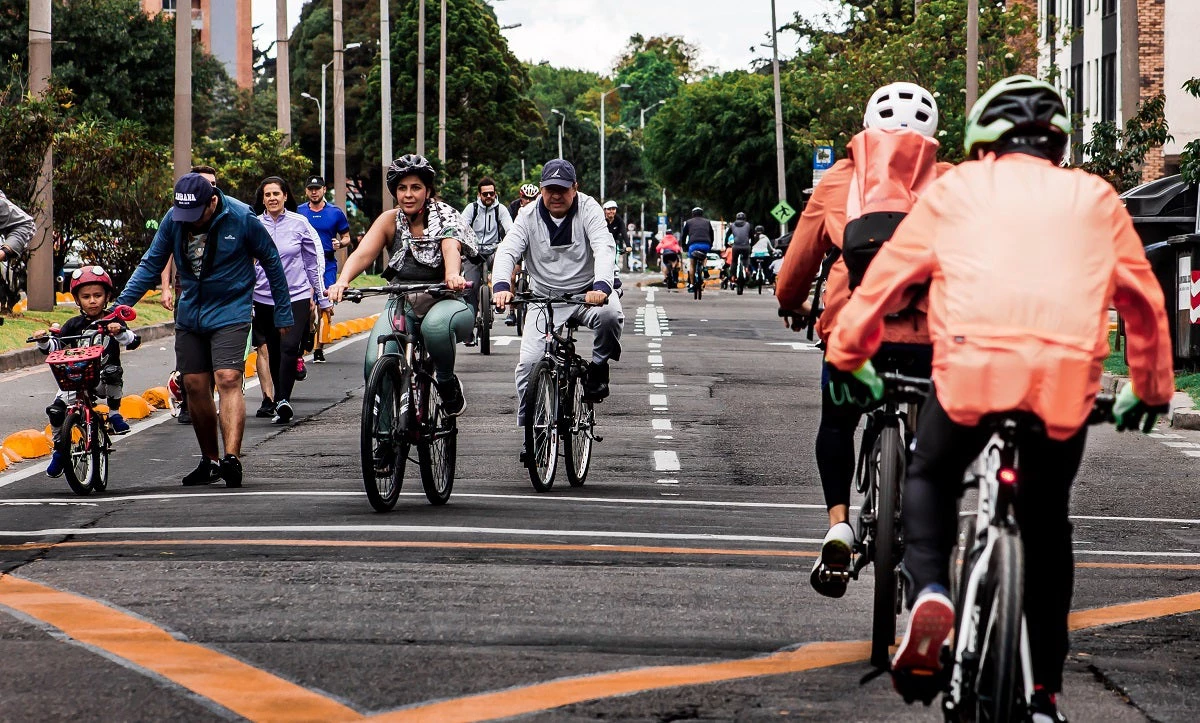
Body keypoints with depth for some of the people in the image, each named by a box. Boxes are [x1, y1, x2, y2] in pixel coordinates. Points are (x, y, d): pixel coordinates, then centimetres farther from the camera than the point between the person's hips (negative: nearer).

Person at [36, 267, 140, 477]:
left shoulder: (113, 323, 3)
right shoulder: (74, 325, 9)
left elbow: (133, 341, -10)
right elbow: (55, 346, 5)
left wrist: (119, 332, -30)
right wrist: (44, 341, -16)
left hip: (102, 380, -2)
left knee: (113, 373, -37)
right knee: (56, 409, -18)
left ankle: (114, 412, -12)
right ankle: (59, 449, 5)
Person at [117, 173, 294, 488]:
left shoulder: (241, 218, -13)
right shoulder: (173, 220, -4)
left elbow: (271, 262, -1)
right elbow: (151, 264, 6)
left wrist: (283, 314, 3)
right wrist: (123, 302, -7)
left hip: (230, 312, -5)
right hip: (189, 313, 5)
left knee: (228, 380, -19)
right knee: (194, 386, 4)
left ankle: (231, 458, -30)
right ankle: (210, 461, 16)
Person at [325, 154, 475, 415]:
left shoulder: (445, 217, -1)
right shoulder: (390, 221, 5)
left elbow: (451, 249, -21)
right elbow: (363, 254, -10)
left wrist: (453, 275, -45)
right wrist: (342, 281, -32)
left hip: (443, 302, -2)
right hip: (401, 305, 2)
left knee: (436, 324, -39)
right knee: (375, 366, -25)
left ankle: (447, 382, -11)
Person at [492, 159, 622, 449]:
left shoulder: (588, 210, -8)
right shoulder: (529, 218, -3)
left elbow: (604, 247, -22)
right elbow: (507, 250, -14)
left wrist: (602, 286, -42)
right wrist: (501, 285, -36)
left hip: (586, 292, -1)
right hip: (544, 296, 2)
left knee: (610, 315, -36)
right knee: (529, 362, -13)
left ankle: (598, 366, -6)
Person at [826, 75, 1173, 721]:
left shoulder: (957, 189, 21)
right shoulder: (1095, 198, 24)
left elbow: (885, 277, 21)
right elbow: (1145, 304, 29)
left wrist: (848, 358, 34)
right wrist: (1150, 393, 42)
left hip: (973, 360, -1)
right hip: (1067, 376, 1)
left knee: (930, 478, 26)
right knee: (1047, 523, 20)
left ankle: (928, 589, -3)